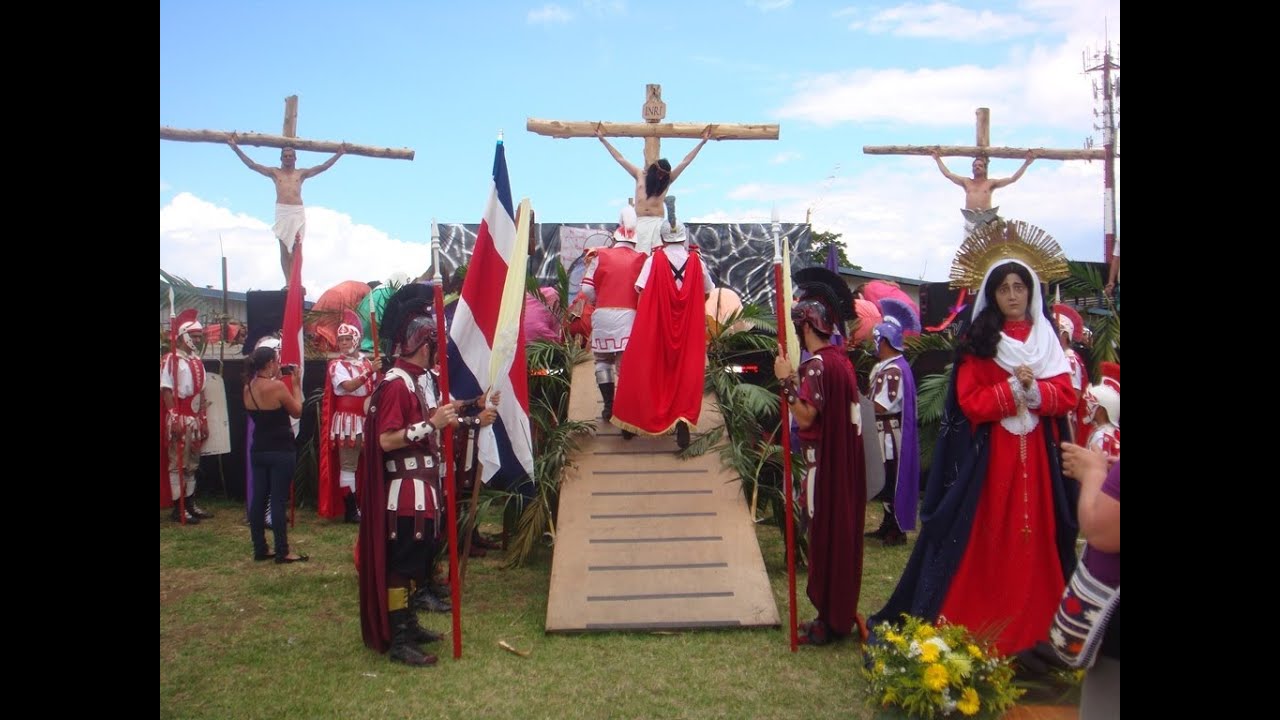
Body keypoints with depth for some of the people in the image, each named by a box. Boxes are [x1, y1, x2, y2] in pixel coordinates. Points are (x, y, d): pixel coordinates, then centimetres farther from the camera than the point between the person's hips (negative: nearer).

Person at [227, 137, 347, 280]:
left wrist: (338, 154, 8)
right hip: (282, 211, 0)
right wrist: (236, 148, 5)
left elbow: (323, 167, 13)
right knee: (284, 248, -3)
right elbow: (252, 165, 11)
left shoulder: (301, 173, 16)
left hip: (298, 212, 0)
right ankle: (288, 281, -4)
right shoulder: (275, 172, 15)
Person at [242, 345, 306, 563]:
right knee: (279, 500, -3)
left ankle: (260, 549, 18)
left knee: (259, 499, 10)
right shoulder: (277, 386, -18)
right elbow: (297, 412, -6)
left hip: (258, 450, 7)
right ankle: (282, 552, 3)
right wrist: (296, 384, 0)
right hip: (281, 451, -7)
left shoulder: (248, 387, 3)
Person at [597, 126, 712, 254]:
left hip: (657, 223, 0)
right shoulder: (639, 176, 12)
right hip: (640, 222, 1)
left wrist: (702, 142, 9)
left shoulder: (667, 181, 8)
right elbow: (620, 158, 14)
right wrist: (603, 139, 15)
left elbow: (685, 162, 9)